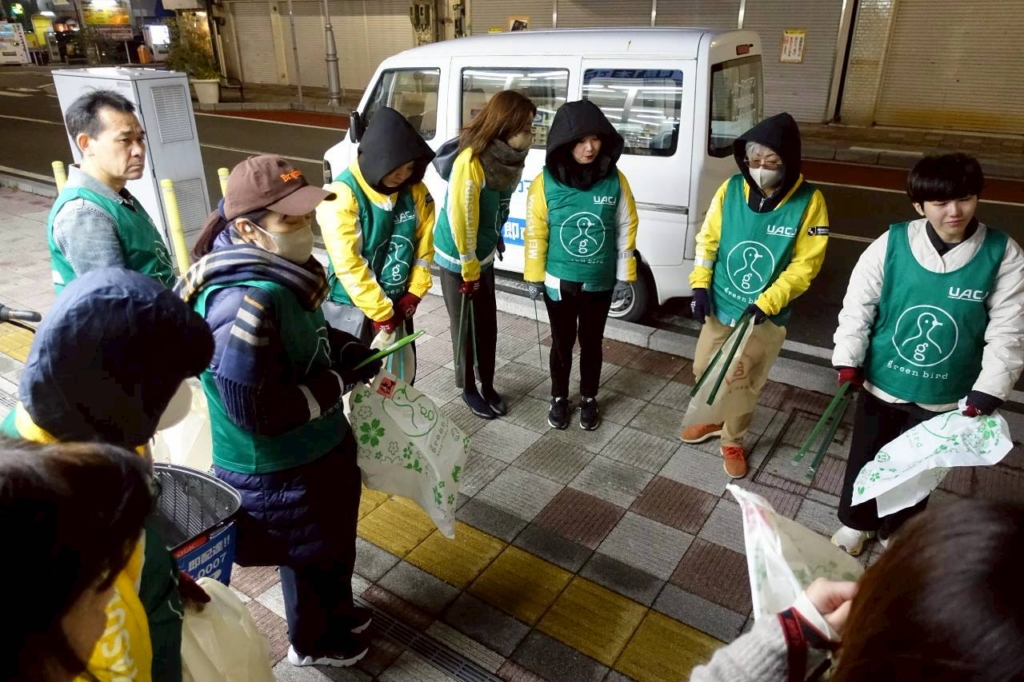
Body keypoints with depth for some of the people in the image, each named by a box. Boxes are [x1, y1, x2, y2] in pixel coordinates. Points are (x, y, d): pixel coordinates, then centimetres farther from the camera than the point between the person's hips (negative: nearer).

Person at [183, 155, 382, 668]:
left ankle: (333, 611, 56)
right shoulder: (246, 302, -34)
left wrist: (357, 354, -1)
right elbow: (257, 411, -32)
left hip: (312, 451, 8)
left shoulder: (275, 275, -4)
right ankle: (313, 642, 46)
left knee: (332, 542, 29)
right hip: (280, 472, -8)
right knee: (312, 556, 18)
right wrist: (339, 382, -22)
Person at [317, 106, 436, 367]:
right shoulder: (343, 195, -22)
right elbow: (348, 264, -22)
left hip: (398, 302, 6)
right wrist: (380, 313, -18)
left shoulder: (415, 190, -3)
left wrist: (414, 294, -2)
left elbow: (424, 243, 4)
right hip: (352, 307, -6)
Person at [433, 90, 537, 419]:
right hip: (457, 258, -6)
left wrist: (495, 241, 14)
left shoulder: (509, 156, -6)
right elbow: (461, 219, -24)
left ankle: (487, 386, 31)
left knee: (488, 325, 14)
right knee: (467, 327, 8)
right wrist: (468, 268, -17)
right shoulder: (471, 161, -29)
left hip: (484, 253, 7)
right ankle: (468, 389, 28)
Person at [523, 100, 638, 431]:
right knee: (562, 342, 15)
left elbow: (626, 228, 0)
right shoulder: (546, 181, -12)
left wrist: (625, 274, 1)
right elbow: (535, 232, -5)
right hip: (559, 282, -1)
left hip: (600, 282, 1)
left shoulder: (615, 179, -8)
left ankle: (589, 399, 36)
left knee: (591, 342, 16)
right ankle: (559, 398, 36)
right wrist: (534, 277, -2)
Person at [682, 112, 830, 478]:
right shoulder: (731, 188, -8)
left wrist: (767, 303, -21)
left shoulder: (808, 201, -15)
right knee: (704, 369, 17)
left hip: (766, 316, -3)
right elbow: (708, 238, 1)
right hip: (719, 306, 3)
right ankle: (713, 420, 46)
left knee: (745, 384, 11)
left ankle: (732, 441, 35)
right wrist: (700, 284, -9)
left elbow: (805, 264, -12)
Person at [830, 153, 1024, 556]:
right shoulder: (891, 244, -14)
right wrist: (848, 362, -11)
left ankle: (896, 534, 45)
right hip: (880, 384, 0)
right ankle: (855, 524, 43)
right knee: (865, 460, 17)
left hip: (945, 398, 0)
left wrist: (987, 393, -14)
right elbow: (858, 304, -7)